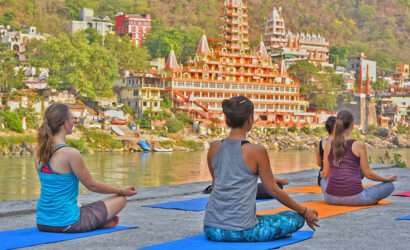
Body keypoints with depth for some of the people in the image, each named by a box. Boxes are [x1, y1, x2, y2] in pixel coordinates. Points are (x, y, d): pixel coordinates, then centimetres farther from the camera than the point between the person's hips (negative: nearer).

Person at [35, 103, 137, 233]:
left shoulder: (40, 152, 2)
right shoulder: (71, 154, -19)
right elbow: (92, 185, -8)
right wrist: (122, 191, 7)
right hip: (65, 223, -7)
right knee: (121, 199, 11)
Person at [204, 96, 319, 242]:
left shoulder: (214, 148, 3)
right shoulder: (256, 151, -11)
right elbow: (273, 190, -3)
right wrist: (305, 212, 10)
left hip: (212, 229, 7)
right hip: (241, 230, -7)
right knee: (297, 218, 13)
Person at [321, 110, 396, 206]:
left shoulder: (329, 145, 5)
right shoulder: (359, 145, -4)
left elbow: (325, 174, 8)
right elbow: (368, 174, 0)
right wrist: (386, 179, 17)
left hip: (331, 197, 3)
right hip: (353, 197, -3)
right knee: (389, 186, 15)